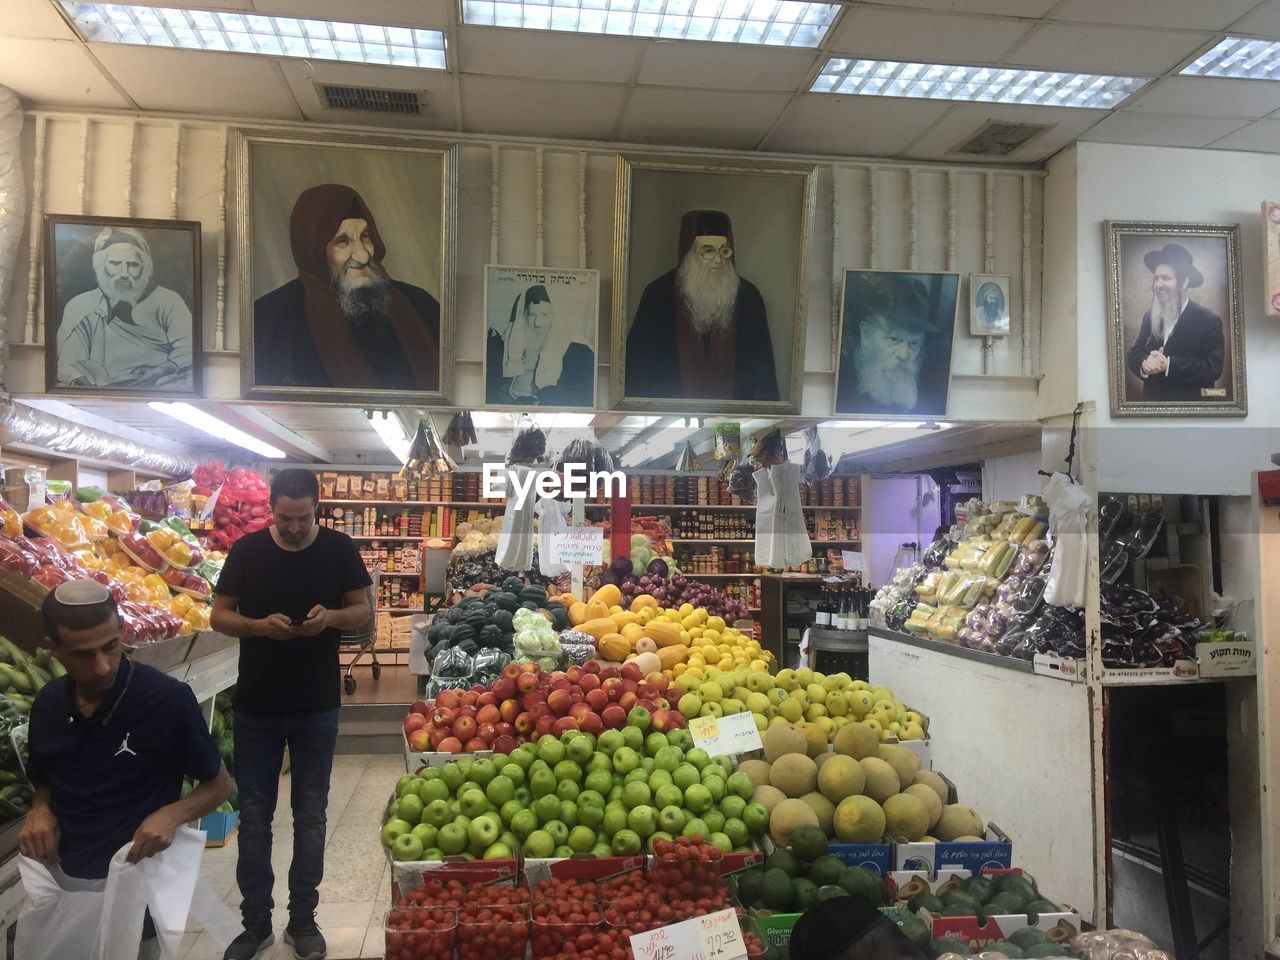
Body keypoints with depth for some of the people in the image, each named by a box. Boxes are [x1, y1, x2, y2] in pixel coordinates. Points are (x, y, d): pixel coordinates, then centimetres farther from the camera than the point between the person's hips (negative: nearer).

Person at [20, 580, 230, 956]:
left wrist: (172, 814, -22)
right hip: (60, 884, 4)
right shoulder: (48, 705, 0)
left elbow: (219, 785, -4)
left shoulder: (168, 699, -17)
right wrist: (39, 810, -4)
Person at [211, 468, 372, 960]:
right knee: (253, 814, 10)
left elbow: (362, 611, 2)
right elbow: (219, 616, 1)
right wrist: (260, 625, -19)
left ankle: (303, 919, 25)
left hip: (317, 705, 0)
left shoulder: (338, 549, -4)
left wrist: (331, 616, -20)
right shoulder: (247, 550, -4)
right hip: (256, 704, 1)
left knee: (310, 815, 10)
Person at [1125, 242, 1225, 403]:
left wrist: (1168, 364, -26)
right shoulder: (1149, 317, 6)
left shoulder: (1209, 321, -9)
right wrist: (1144, 364, -21)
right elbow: (1133, 355, 1)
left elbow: (1214, 367, -17)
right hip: (1152, 401, 4)